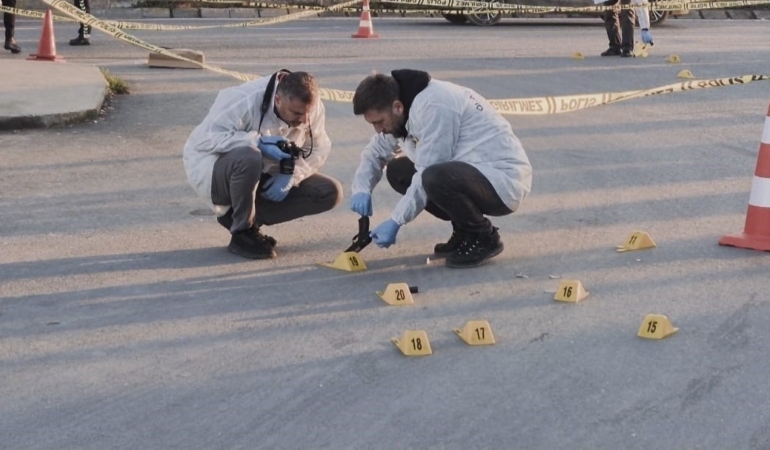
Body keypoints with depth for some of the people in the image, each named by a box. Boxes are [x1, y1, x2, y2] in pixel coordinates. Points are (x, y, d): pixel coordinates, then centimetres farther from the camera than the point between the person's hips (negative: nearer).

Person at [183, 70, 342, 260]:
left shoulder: (313, 107, -12)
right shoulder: (244, 101, -30)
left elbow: (319, 149, -5)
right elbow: (203, 138, -33)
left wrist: (291, 175, -24)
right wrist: (258, 143, -40)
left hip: (266, 177, 6)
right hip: (213, 170, -6)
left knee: (330, 192, -9)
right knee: (249, 157, -42)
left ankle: (240, 216, -5)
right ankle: (242, 234, -17)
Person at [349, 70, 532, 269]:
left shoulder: (432, 105, -23)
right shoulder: (403, 109, 4)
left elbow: (431, 176, -23)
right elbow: (376, 152, 17)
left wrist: (395, 221, -16)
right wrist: (361, 189, -2)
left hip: (506, 178, -9)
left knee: (435, 178, -35)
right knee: (397, 171, 6)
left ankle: (484, 238, -8)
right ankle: (465, 231, 10)